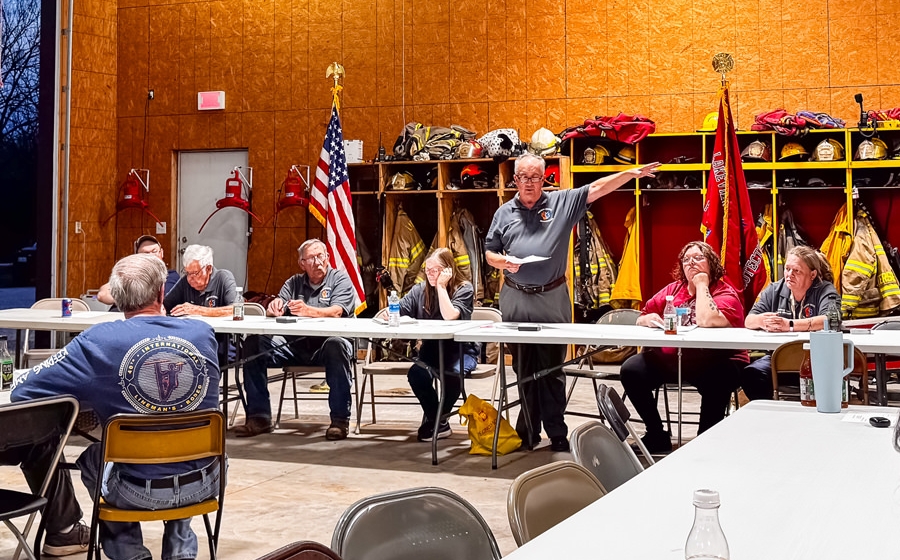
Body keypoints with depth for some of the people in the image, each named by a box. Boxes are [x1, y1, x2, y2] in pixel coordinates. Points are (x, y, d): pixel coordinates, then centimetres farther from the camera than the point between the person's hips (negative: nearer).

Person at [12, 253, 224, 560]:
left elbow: (23, 390, -9)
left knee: (91, 458, 32)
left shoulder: (98, 340, -16)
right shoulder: (204, 333, -6)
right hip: (204, 484, 2)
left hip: (139, 490, -2)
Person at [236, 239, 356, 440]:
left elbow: (336, 312, -13)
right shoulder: (294, 282, 20)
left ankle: (340, 419, -29)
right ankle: (259, 416, -12)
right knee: (254, 344, -15)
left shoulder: (340, 279, 6)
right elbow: (273, 312, 8)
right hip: (295, 346, 4)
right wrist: (274, 308, -18)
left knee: (337, 345, -38)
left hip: (325, 344, -4)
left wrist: (308, 311, -32)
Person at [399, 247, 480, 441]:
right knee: (417, 373, -29)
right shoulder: (420, 290, 6)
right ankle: (439, 424, -5)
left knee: (452, 372, -36)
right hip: (431, 349, 3)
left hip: (461, 350, -3)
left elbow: (450, 316, -22)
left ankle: (437, 419, -7)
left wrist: (441, 287, -18)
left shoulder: (464, 289, -6)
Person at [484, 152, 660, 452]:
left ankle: (557, 433, 9)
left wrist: (630, 173, -12)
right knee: (523, 369, 9)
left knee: (552, 369, 2)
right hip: (516, 299, 2)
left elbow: (596, 189, -2)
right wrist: (502, 261, -10)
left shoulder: (562, 202, 5)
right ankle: (528, 432, 19)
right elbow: (489, 253, 12)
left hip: (552, 298, -2)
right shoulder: (504, 213, 10)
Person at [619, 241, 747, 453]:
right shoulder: (673, 289, 11)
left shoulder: (726, 293, -5)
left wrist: (702, 285, -14)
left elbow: (706, 321, -27)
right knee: (631, 370, -15)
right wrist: (647, 319, -13)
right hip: (669, 359, 5)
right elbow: (640, 319, 12)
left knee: (717, 380, -37)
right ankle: (657, 436, 1)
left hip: (714, 362, -5)